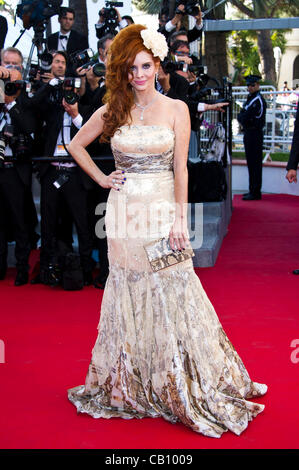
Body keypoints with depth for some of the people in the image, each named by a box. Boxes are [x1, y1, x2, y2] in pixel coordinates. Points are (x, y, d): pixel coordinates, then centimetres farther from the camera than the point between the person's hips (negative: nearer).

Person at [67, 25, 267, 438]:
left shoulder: (176, 109, 1)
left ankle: (185, 388, 13)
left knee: (171, 294, 0)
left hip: (163, 210, -2)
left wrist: (179, 219, -9)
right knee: (129, 295, 8)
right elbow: (76, 145, 18)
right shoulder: (112, 111, 6)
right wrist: (102, 179, 8)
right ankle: (131, 386, 23)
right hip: (126, 214, 2)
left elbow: (181, 169, -2)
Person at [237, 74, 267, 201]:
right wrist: (242, 117, -4)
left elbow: (244, 118, -21)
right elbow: (242, 116, 16)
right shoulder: (251, 98, 16)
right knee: (251, 163, 14)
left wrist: (240, 117, -3)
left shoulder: (257, 100, -15)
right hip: (249, 134, 10)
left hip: (254, 135, -10)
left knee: (255, 163, -7)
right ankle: (253, 191, 21)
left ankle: (255, 193, -4)